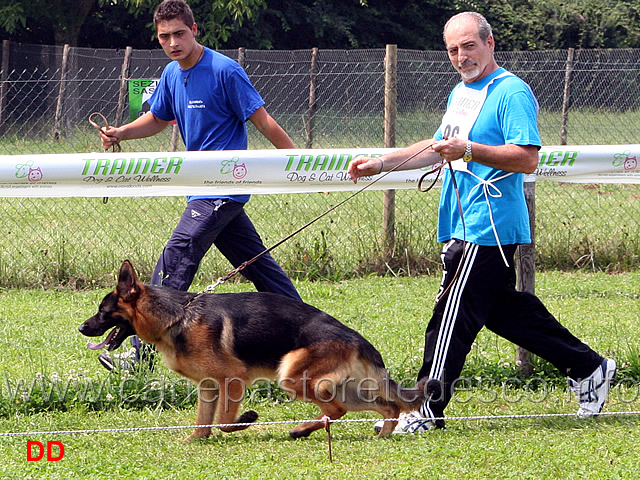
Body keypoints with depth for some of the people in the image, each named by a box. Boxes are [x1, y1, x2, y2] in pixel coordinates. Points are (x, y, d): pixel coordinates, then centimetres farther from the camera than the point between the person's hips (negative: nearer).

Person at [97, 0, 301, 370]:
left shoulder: (225, 71, -15)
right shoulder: (172, 75, 10)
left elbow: (263, 121, -13)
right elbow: (158, 120, 25)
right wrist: (121, 134, 6)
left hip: (221, 189, -9)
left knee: (175, 262, -14)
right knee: (256, 261, 14)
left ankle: (140, 355, -15)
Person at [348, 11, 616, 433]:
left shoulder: (512, 93, -11)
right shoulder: (461, 92, 19)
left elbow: (527, 159, -20)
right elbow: (439, 147, 30)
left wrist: (469, 150, -29)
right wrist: (380, 164, 21)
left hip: (488, 227, -10)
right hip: (464, 223, 10)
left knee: (453, 316, -9)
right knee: (504, 309, 15)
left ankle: (427, 411, -6)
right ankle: (588, 369, 26)